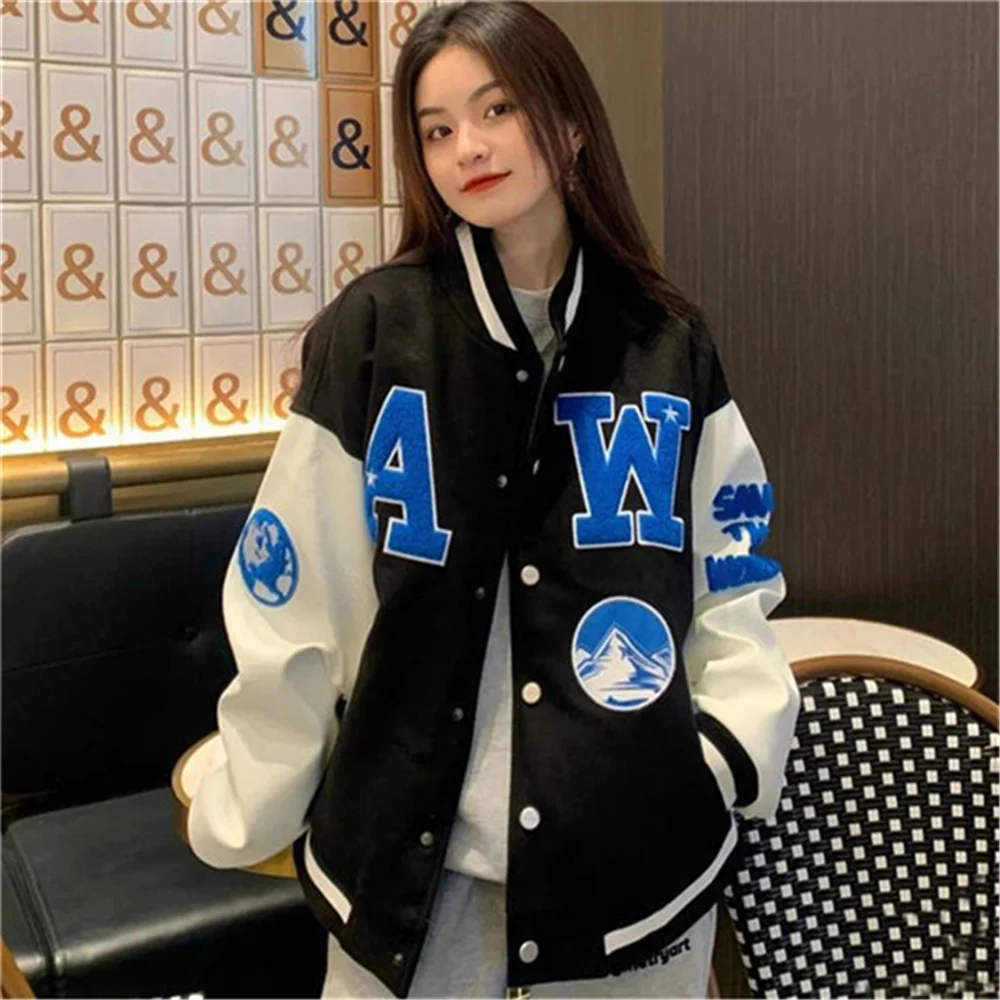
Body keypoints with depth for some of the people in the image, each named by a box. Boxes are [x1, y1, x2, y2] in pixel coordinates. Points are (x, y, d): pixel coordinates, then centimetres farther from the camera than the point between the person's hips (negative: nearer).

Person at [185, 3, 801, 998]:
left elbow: (733, 582, 7)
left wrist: (736, 749, -7)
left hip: (638, 844, 2)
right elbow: (290, 596, -3)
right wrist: (253, 810, 2)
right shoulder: (371, 331, -6)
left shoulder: (670, 348, 1)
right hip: (407, 847, -1)